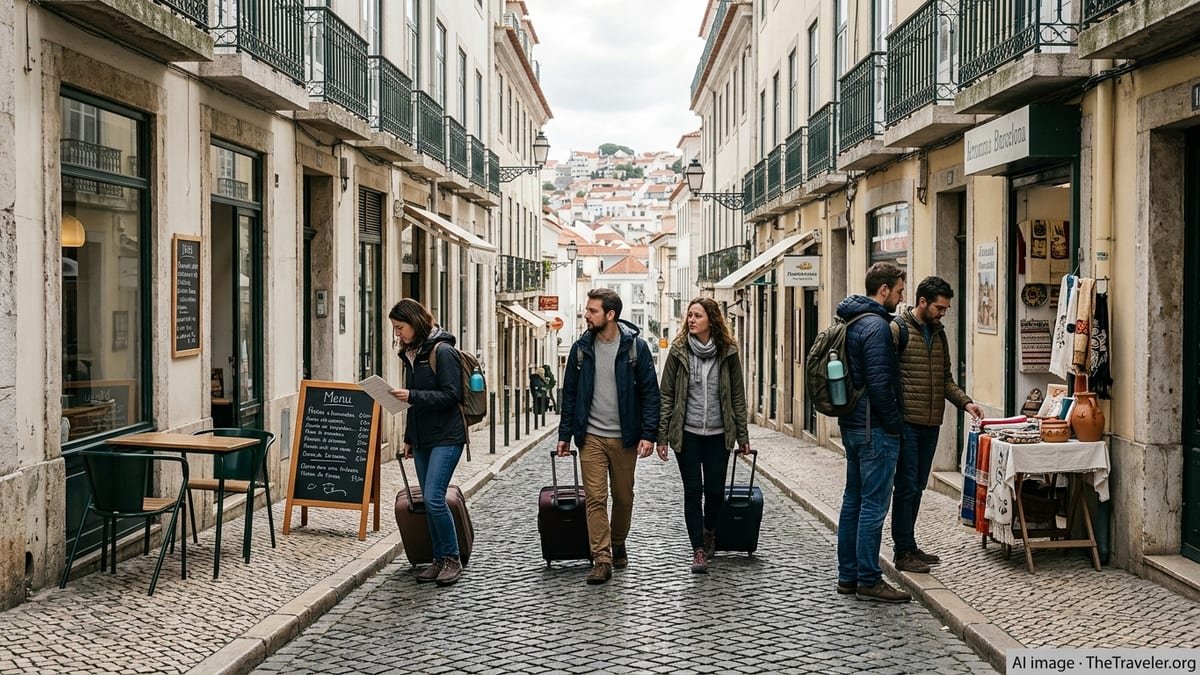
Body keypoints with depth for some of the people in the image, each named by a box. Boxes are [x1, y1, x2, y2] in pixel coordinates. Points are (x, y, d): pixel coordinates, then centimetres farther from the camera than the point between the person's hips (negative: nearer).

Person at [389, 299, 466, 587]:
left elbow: (451, 395, -17)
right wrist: (408, 438, 20)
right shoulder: (411, 354, 15)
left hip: (446, 438, -8)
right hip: (422, 439, 8)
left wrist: (412, 396, -23)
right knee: (429, 502, 9)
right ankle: (439, 560, 18)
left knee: (434, 498, -14)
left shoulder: (442, 352, -11)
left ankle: (452, 558, 1)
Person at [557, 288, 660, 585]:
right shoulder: (581, 348, 2)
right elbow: (570, 392, 8)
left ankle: (618, 546, 33)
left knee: (623, 497, 12)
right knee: (595, 499, -4)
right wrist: (565, 434, 5)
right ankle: (601, 559, 0)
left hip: (624, 437, -1)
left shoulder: (635, 346, -5)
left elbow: (650, 392, -4)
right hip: (591, 437, 1)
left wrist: (648, 434, -11)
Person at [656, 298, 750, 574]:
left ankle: (709, 531, 35)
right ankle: (698, 549, 9)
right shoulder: (679, 351, -1)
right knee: (693, 491, 1)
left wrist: (743, 436, 5)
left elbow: (738, 396, 5)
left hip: (718, 434, 1)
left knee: (715, 490, 6)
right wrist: (662, 436, -4)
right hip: (687, 433, -1)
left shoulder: (727, 352, 1)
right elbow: (667, 395, 1)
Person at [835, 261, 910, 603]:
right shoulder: (876, 325, -17)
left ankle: (847, 575, 21)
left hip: (852, 424, 10)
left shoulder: (852, 321, 13)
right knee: (873, 504, -3)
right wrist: (896, 423, -11)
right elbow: (879, 384, -22)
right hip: (875, 428, -10)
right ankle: (868, 580, 3)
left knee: (853, 500, 14)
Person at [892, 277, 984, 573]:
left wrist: (965, 402, 3)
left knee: (917, 487, 14)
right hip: (906, 423, -7)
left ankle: (908, 546, 24)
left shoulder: (939, 334, 15)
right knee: (906, 487, -2)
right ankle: (904, 552, 7)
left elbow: (946, 378, 19)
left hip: (931, 425, 7)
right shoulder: (897, 329, -9)